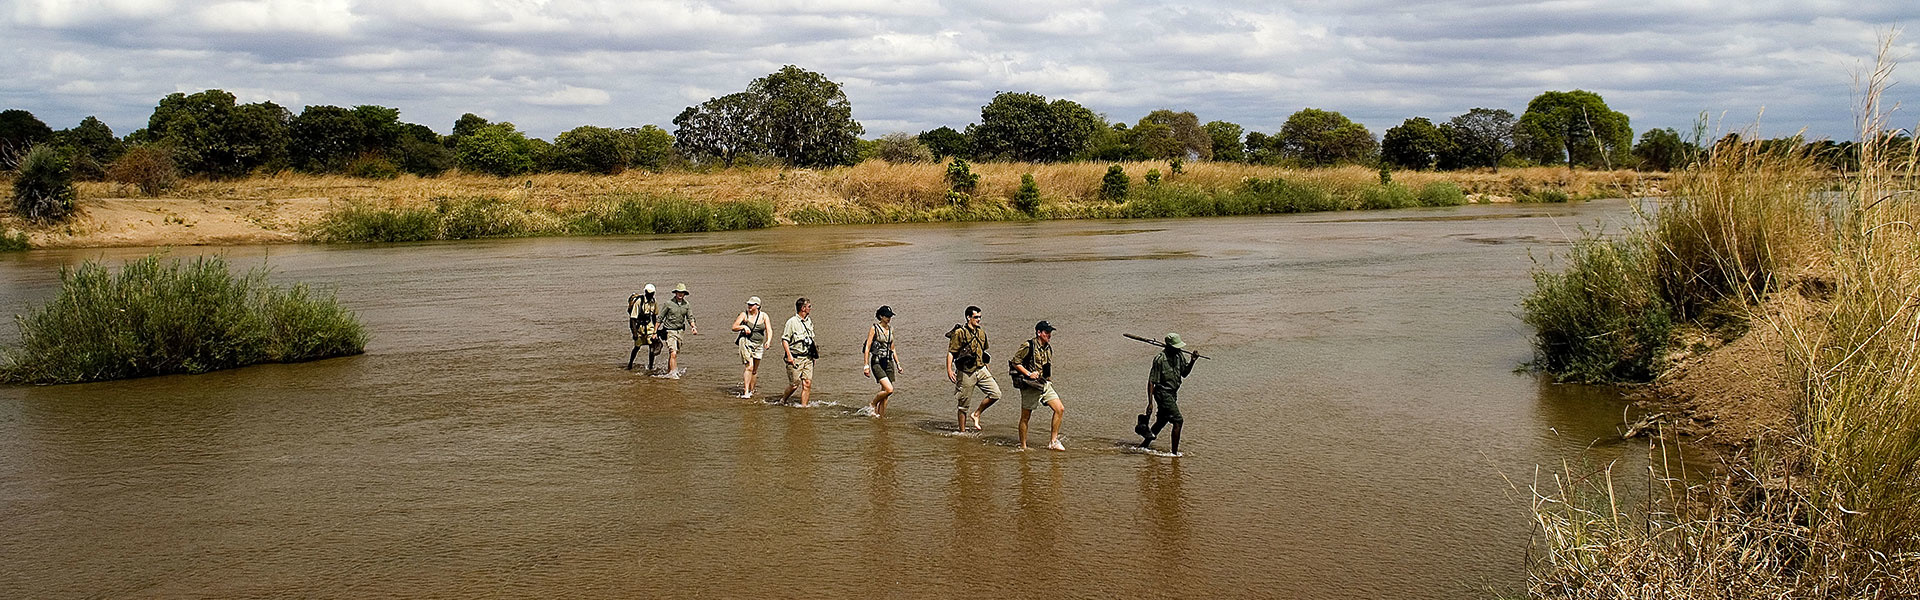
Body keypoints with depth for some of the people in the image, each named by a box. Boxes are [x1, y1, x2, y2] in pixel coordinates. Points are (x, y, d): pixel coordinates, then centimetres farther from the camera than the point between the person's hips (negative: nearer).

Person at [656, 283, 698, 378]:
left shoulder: (686, 305, 5)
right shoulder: (669, 304, -7)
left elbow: (690, 317, 7)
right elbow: (660, 318, -1)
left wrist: (693, 327, -14)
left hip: (680, 331, 5)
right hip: (670, 331, -5)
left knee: (675, 354, 11)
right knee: (673, 353, -16)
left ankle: (669, 372, 25)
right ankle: (673, 373, -14)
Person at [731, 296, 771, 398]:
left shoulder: (764, 316, 1)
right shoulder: (744, 315, -3)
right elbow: (734, 327, -1)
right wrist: (743, 326, -21)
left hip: (758, 345, 3)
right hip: (746, 343, -3)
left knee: (755, 370, 11)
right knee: (750, 367, -18)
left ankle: (751, 391, 26)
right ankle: (745, 391, -19)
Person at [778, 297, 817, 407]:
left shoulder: (809, 322, 13)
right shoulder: (792, 322, -10)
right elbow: (785, 339, -10)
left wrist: (814, 353, 19)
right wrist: (789, 355, -17)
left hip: (807, 357, 6)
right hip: (795, 358, -6)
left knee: (807, 383, -3)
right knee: (794, 384, -2)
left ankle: (804, 405, 4)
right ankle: (782, 400, 21)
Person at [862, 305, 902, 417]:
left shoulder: (890, 329, 12)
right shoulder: (874, 328, -6)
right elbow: (867, 347, -7)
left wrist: (898, 364, 16)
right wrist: (866, 365, -12)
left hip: (888, 362, 6)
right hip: (877, 362, -6)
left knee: (885, 393, 5)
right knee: (889, 389, -18)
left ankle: (881, 416, 14)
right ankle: (873, 406, 4)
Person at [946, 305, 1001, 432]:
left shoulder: (981, 332, 10)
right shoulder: (960, 333, -10)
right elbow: (950, 352, -11)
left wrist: (987, 369, 22)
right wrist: (949, 370, -21)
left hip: (981, 370, 6)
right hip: (966, 373, -6)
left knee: (996, 394, -7)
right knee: (963, 404, 3)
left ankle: (976, 414, 10)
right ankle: (962, 432, 15)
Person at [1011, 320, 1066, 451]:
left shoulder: (1048, 348, 11)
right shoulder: (1028, 346, -12)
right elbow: (1015, 362, -12)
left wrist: (1049, 381, 17)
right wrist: (1029, 374, -18)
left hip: (1045, 385, 7)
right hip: (1029, 386, -7)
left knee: (1060, 409, -6)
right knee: (1025, 417, 3)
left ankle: (1053, 442, 2)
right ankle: (1023, 447, 16)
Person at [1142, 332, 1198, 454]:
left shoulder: (1179, 356, 3)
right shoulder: (1160, 359, -20)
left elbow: (1184, 373, 15)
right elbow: (1151, 381, -18)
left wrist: (1192, 360, -2)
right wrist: (1150, 403, -21)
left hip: (1173, 394, 8)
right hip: (1163, 393, -8)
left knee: (1161, 421, 18)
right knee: (1178, 421, -13)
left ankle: (1144, 446, 33)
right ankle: (1174, 452, -7)